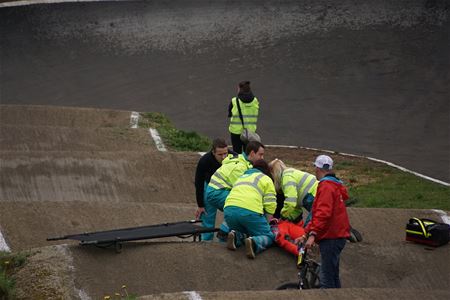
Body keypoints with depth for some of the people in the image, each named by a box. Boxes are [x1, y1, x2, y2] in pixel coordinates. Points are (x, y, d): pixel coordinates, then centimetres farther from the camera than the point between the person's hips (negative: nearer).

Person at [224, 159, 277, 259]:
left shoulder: (242, 177, 36)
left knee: (242, 232, 29)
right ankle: (254, 242, -25)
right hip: (250, 211, -5)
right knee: (268, 236, 7)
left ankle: (236, 236, -5)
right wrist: (267, 223, 18)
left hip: (229, 209, 5)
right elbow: (270, 205, 6)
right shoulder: (266, 179, 18)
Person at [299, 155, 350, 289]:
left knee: (326, 279, -13)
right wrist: (306, 234, 21)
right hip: (338, 236, 10)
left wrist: (312, 234, -27)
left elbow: (323, 213, -23)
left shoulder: (326, 186, -10)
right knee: (333, 276, 15)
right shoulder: (335, 185, 22)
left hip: (331, 238, -10)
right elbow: (319, 214, 24)